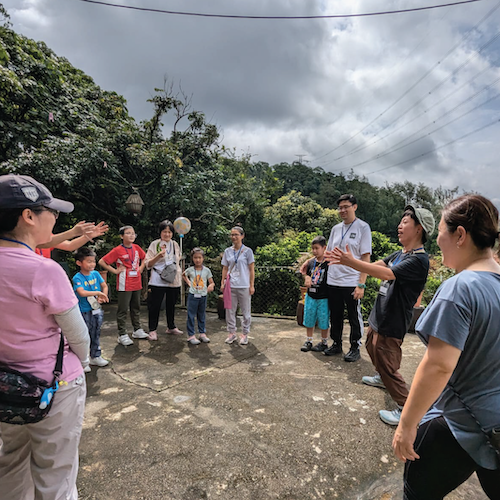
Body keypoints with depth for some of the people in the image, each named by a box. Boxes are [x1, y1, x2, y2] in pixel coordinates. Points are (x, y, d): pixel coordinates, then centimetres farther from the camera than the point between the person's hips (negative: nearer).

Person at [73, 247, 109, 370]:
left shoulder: (95, 274, 1)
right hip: (84, 312, -6)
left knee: (96, 334, 18)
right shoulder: (77, 278, -15)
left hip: (97, 310, 6)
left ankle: (95, 357, 35)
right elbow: (82, 292, -28)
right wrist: (98, 292, -24)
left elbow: (104, 286, 8)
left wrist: (103, 296, -10)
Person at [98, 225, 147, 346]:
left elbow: (144, 258, 24)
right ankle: (122, 335, 9)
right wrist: (115, 271, -11)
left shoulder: (137, 248, 5)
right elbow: (102, 262, -11)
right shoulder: (118, 250, -11)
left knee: (136, 307, 16)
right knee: (123, 309, 0)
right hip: (124, 285, -6)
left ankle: (137, 330, 29)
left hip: (137, 283, 6)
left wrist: (141, 267, 10)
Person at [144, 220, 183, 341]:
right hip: (158, 281, -4)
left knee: (171, 305, 14)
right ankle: (152, 330, 13)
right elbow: (148, 264, -6)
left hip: (173, 280, 4)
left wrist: (179, 272, 13)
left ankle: (171, 327, 29)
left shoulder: (175, 244, 10)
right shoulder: (154, 244, -3)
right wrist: (158, 256, -21)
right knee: (155, 306, 0)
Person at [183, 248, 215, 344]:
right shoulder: (190, 270, -2)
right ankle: (191, 335, 7)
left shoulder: (206, 270, -3)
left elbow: (212, 282, -1)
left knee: (202, 316, 13)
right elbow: (183, 275, 20)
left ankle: (202, 333, 24)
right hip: (193, 295, -1)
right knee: (191, 316, 0)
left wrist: (211, 285, -23)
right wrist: (188, 282, 6)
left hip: (203, 296, 1)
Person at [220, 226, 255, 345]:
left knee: (246, 311, 5)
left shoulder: (247, 251, -1)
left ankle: (245, 334, 19)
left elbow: (251, 269, -1)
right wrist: (222, 283, 6)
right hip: (230, 286, 3)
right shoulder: (227, 251, 8)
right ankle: (231, 333, 23)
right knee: (230, 310, 9)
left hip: (244, 286, -3)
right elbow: (225, 268, 12)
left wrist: (252, 285, -6)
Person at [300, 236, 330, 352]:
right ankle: (309, 341, 29)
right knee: (309, 320, 13)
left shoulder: (328, 263, -10)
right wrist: (307, 280, -4)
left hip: (323, 298, -5)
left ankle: (324, 342, 25)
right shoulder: (311, 262, 5)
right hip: (310, 296, 5)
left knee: (323, 321, 7)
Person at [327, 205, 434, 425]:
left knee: (387, 363, -2)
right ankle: (382, 378, 53)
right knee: (372, 348, 28)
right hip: (379, 315, 10)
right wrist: (345, 260, -16)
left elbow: (386, 274, -34)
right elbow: (376, 265, -2)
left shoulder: (419, 260, -22)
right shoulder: (399, 254, 7)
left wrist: (351, 262, -38)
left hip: (393, 323, -10)